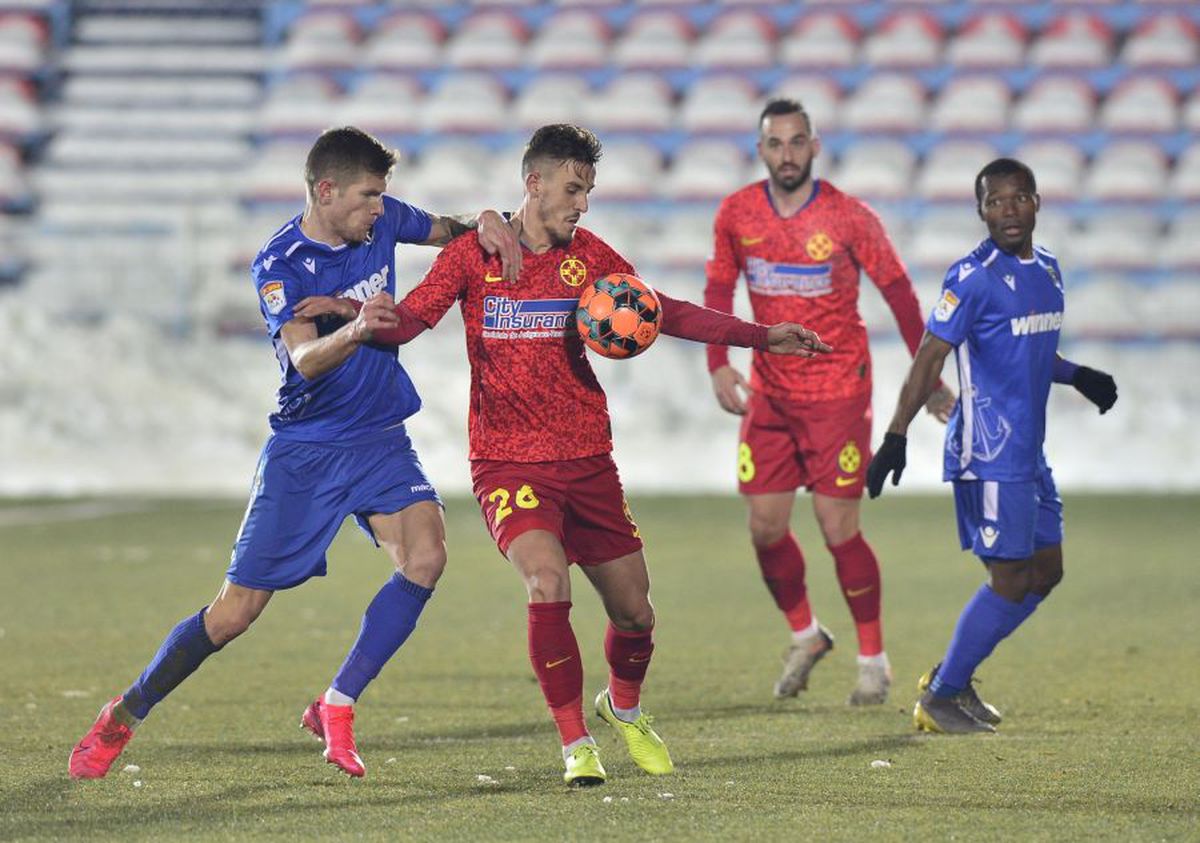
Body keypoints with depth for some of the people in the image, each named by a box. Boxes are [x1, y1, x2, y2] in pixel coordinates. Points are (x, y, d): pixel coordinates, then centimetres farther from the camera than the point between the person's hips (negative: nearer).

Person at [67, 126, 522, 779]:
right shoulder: (279, 265, -17)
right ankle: (124, 716, 17)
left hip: (380, 440, 4)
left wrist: (483, 225, -4)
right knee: (236, 611, -4)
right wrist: (354, 332, -54)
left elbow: (444, 231, 20)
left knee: (425, 556, -24)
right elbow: (305, 360, -32)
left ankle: (336, 709, -13)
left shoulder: (381, 221, -1)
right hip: (305, 448, -4)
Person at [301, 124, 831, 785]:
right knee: (547, 583, -26)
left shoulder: (588, 256, 7)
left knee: (634, 612, 5)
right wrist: (369, 314, -31)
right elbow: (407, 321, -7)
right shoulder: (474, 254, -1)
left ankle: (624, 708, 39)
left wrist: (762, 337, 3)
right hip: (507, 463, -4)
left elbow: (664, 313, 10)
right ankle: (575, 745, -13)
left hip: (586, 459, 4)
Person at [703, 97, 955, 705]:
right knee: (765, 528, 2)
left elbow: (898, 292, -2)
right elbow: (719, 289, 10)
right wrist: (719, 365, -4)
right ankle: (804, 637, 27)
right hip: (768, 393, 4)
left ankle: (873, 661, 9)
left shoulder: (849, 218, -10)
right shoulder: (736, 214, -1)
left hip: (837, 391, -4)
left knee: (839, 530, -6)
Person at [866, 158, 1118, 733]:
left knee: (1045, 572, 12)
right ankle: (939, 699, 4)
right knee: (1011, 581, -8)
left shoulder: (1046, 269, 12)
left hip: (1028, 452, 9)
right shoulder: (973, 278, -14)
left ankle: (951, 679, 21)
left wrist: (1077, 376, 14)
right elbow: (929, 359, -16)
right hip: (988, 454, -9)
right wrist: (896, 436, -21)